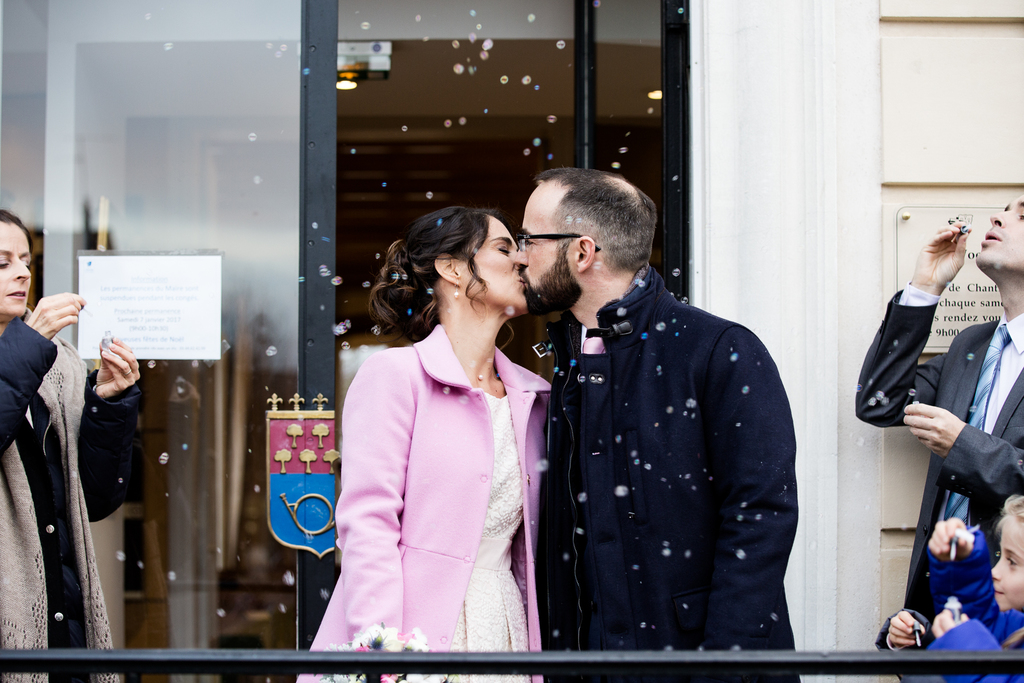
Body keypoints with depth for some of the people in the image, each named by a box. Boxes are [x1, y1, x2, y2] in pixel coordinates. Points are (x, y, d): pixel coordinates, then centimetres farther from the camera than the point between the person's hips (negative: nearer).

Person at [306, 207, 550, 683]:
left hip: (506, 629, 5)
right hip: (417, 638, -5)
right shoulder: (394, 374, -4)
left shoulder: (530, 397, 14)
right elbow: (367, 525, -11)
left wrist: (533, 645, 6)